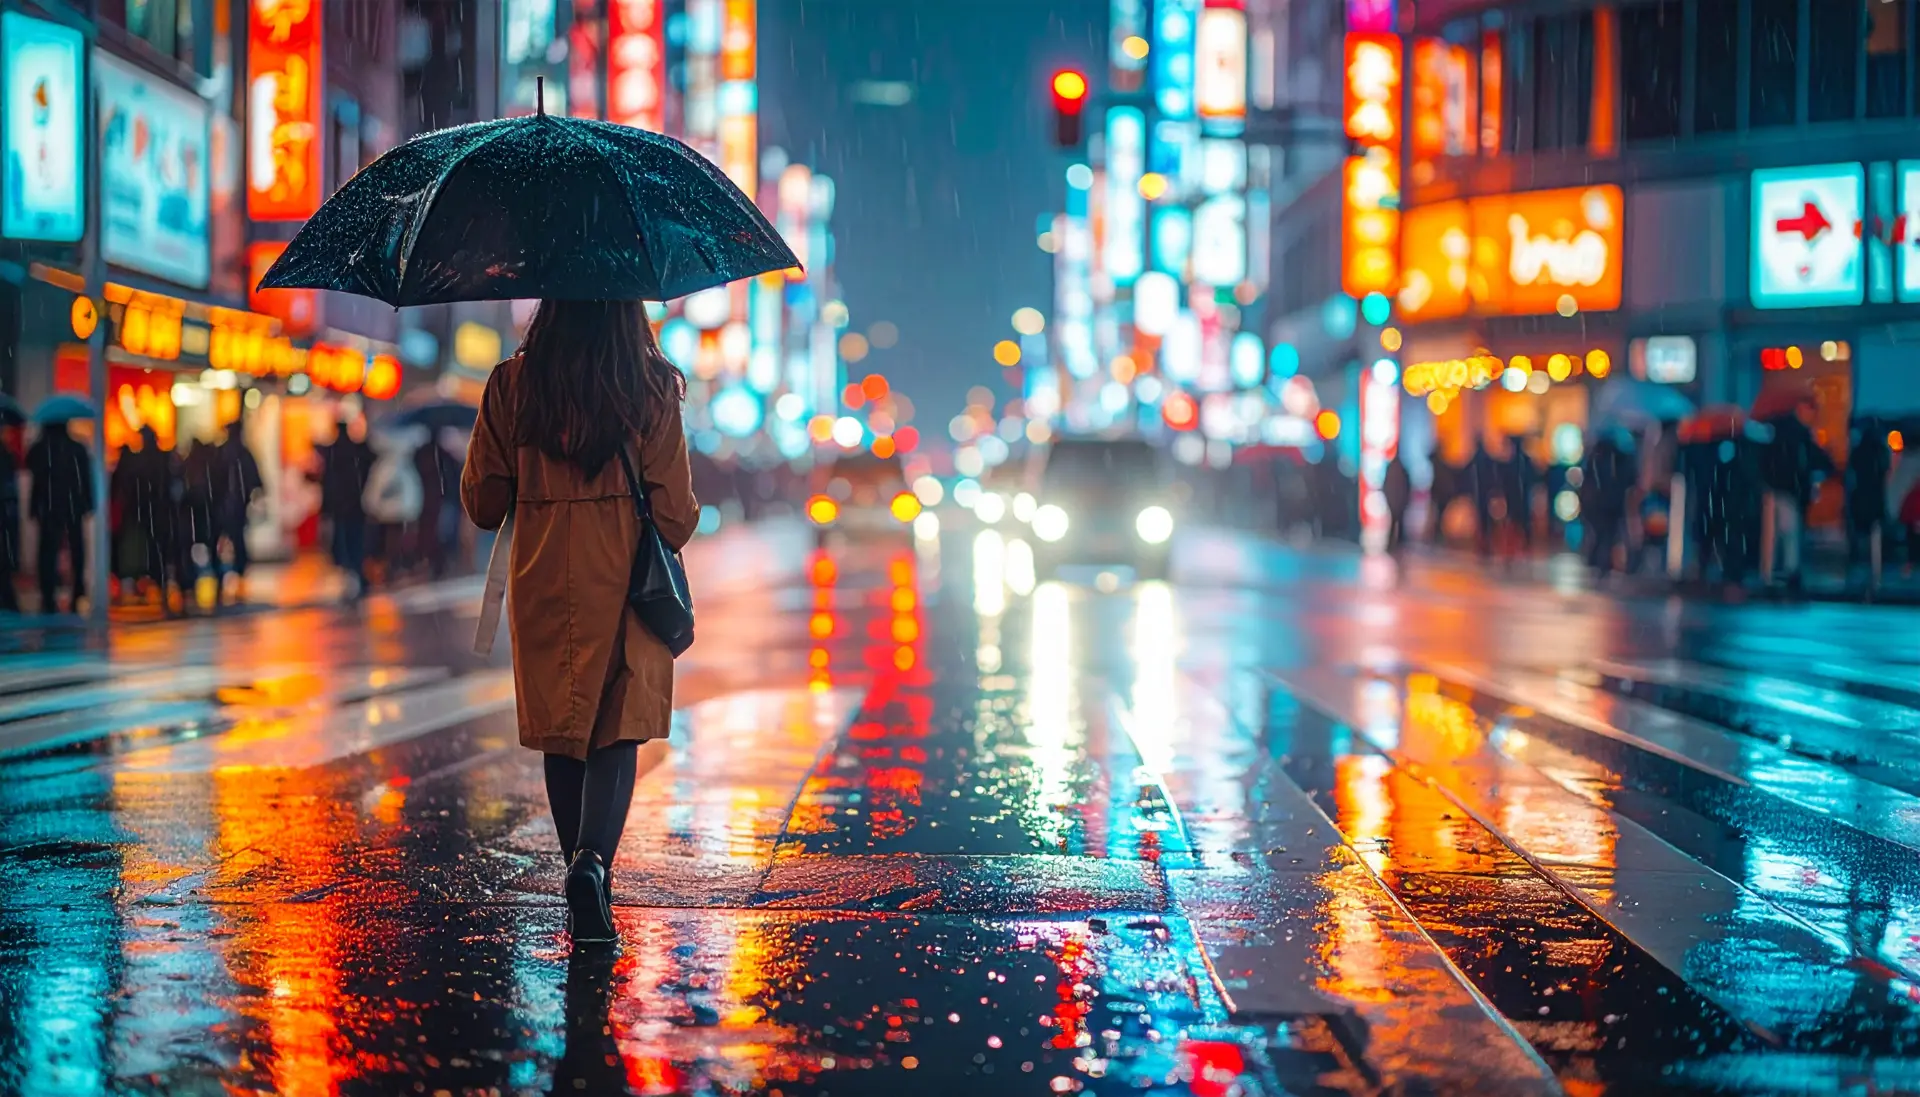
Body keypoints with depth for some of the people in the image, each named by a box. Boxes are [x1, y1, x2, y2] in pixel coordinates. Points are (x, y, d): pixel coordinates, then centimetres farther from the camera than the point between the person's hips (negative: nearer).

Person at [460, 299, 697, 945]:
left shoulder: (511, 385, -2)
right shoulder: (652, 389, -7)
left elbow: (481, 504, 2)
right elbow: (675, 515, -6)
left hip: (544, 588, 2)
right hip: (624, 588, -2)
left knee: (562, 730, 13)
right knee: (618, 730, 4)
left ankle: (585, 880, 18)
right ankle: (593, 861, -19)